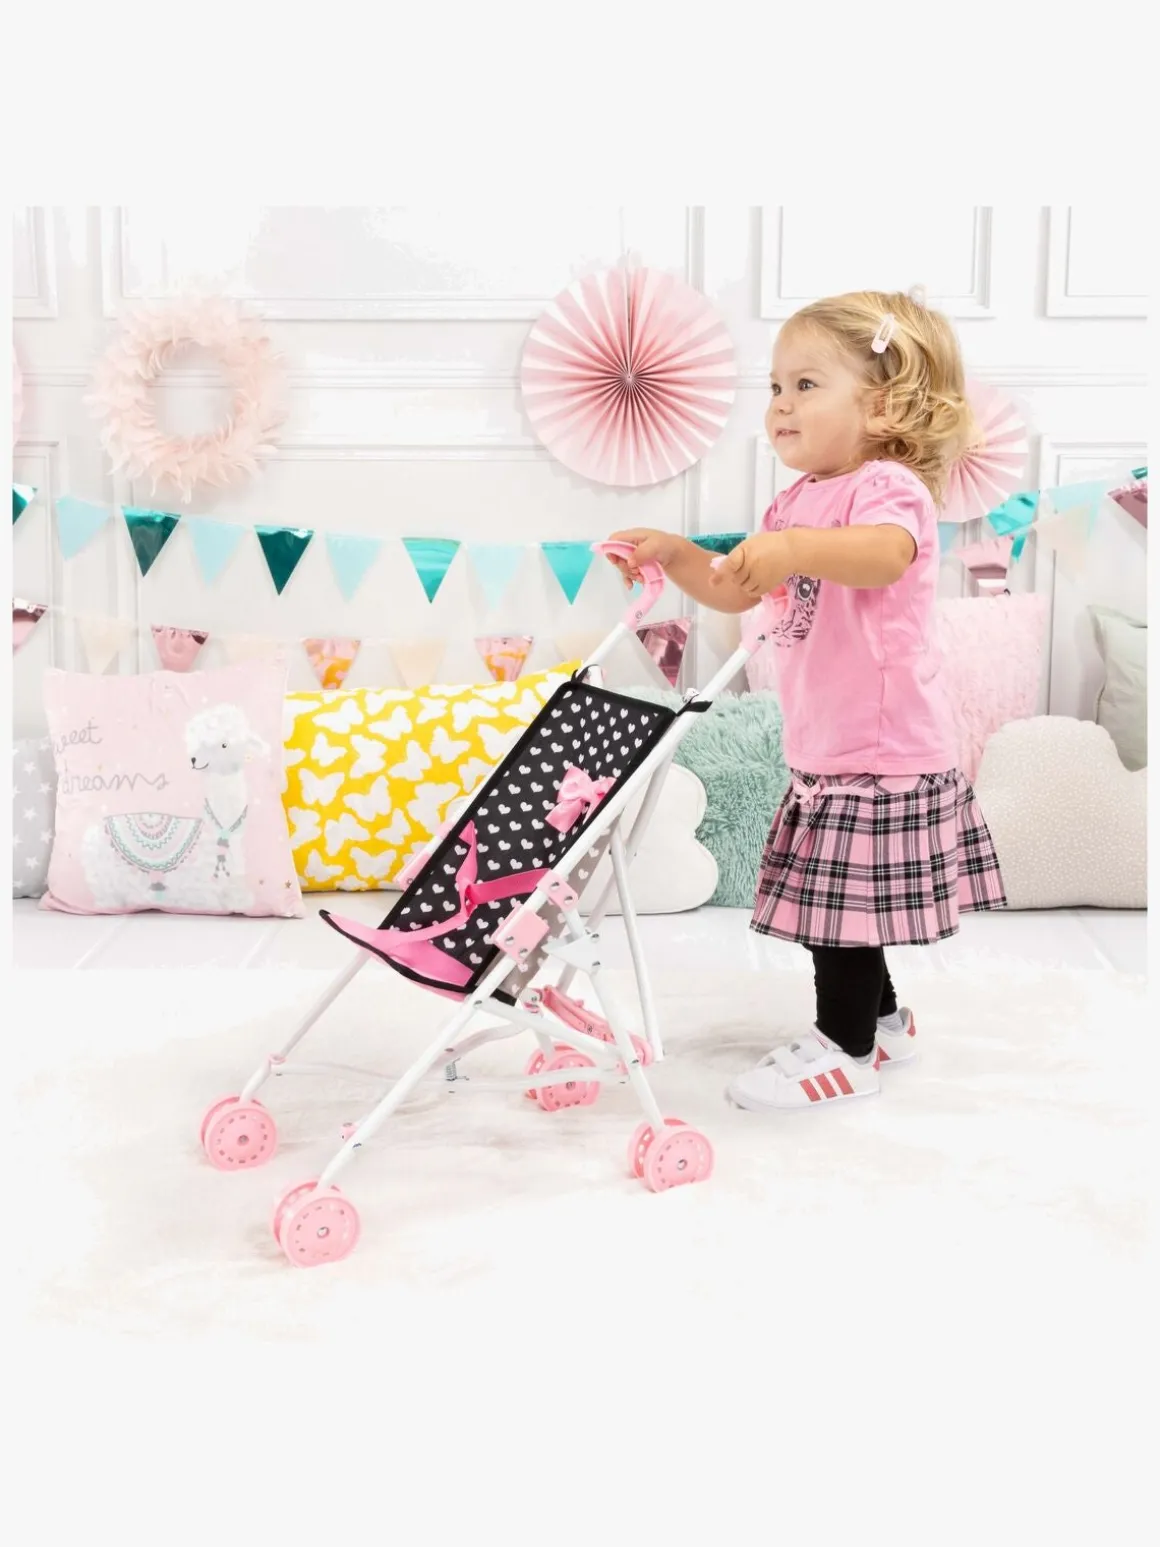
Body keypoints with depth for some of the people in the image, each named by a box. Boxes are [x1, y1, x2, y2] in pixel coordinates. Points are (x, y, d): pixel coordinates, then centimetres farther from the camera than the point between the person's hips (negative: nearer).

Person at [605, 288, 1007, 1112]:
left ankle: (846, 1049, 13)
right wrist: (675, 553, 4)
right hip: (827, 751, 9)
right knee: (839, 903, 18)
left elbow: (885, 553, -39)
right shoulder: (799, 501, 13)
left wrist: (794, 549, -53)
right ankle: (881, 1020, 34)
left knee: (840, 901, -2)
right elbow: (736, 590, 19)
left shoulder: (887, 486, -15)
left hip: (881, 752, -9)